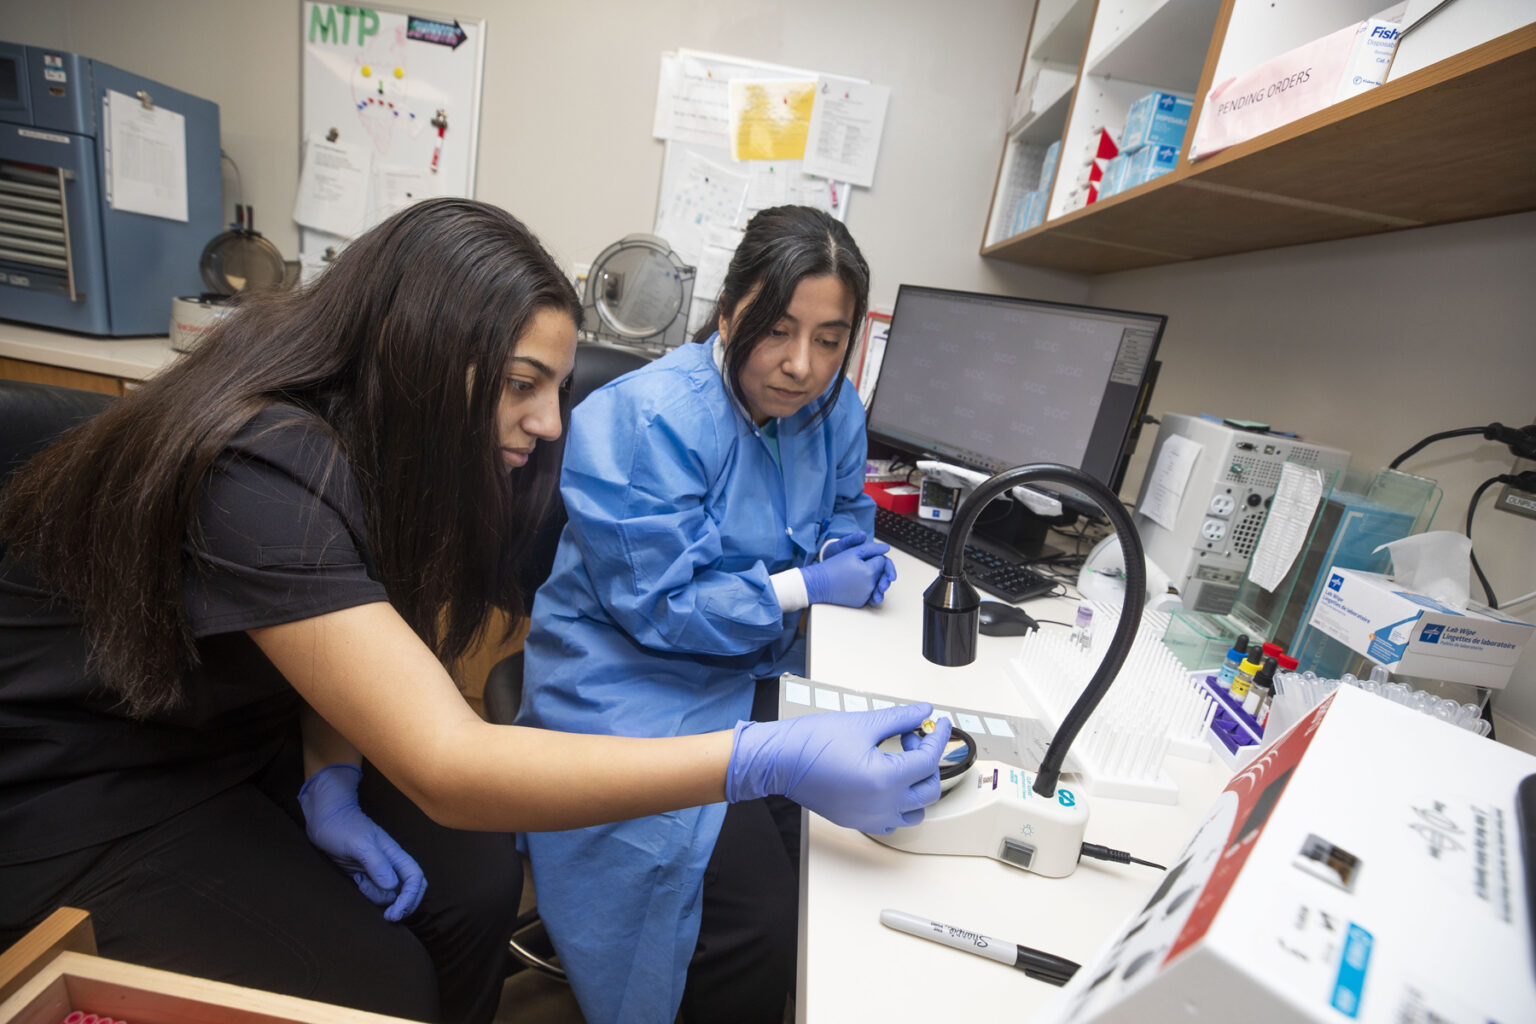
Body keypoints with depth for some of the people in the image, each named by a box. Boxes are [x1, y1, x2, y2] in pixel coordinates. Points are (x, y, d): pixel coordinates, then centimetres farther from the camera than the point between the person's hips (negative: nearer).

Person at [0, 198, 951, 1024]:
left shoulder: (373, 440, -8)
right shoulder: (260, 467, -34)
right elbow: (447, 771, -40)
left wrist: (327, 780, -14)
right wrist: (769, 760, -43)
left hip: (235, 733, 6)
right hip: (79, 790, -6)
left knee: (475, 876, -10)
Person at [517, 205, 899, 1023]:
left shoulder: (832, 408, 2)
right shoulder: (644, 419, -19)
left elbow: (846, 513, 21)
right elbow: (658, 606, -20)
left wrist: (850, 554, -3)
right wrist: (805, 587, -15)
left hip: (759, 674, 7)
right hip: (635, 688, -6)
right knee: (758, 923, -17)